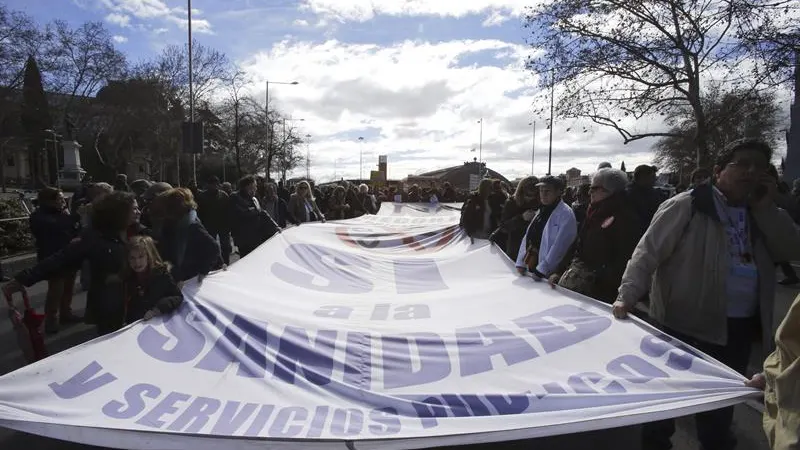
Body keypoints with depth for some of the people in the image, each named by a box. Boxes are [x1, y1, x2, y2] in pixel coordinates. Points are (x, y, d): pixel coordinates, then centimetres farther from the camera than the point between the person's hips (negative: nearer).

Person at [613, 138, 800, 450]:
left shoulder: (761, 215, 13)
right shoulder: (685, 206, -9)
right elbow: (647, 252, -13)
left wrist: (766, 207, -5)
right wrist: (627, 296, -25)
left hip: (739, 329, 6)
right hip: (686, 325, -6)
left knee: (721, 403, 19)